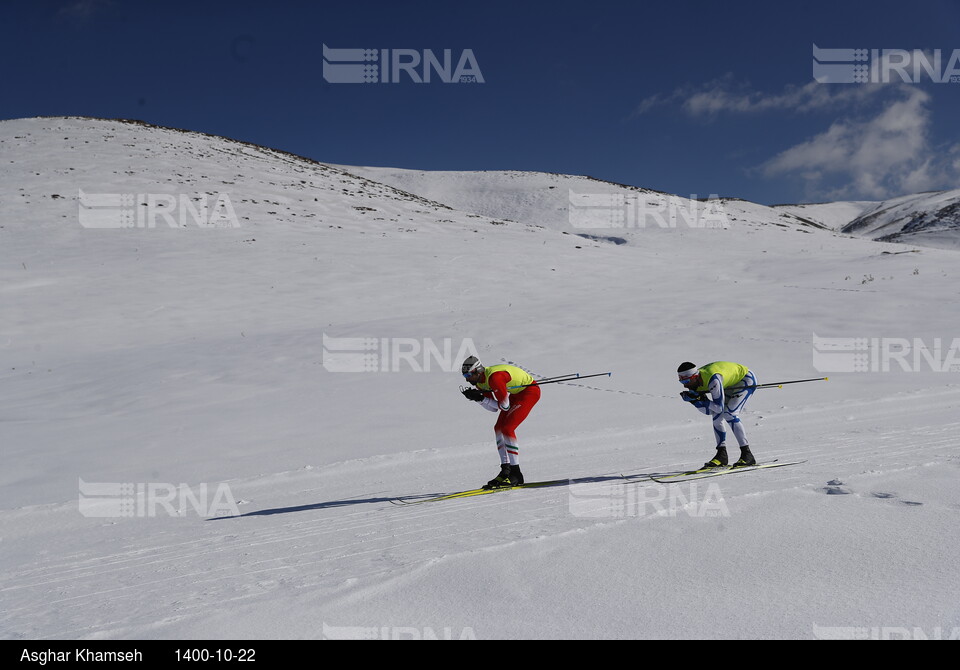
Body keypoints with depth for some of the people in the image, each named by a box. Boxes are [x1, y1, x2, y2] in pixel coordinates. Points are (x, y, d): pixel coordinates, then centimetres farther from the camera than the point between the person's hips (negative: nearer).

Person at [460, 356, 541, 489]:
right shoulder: (480, 382, -2)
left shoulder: (494, 377, -31)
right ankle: (505, 470, 4)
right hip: (516, 393, 10)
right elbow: (493, 408, 1)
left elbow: (504, 406, -26)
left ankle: (516, 474, -14)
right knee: (498, 428, 2)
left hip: (530, 391, -10)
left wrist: (481, 398, -23)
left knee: (507, 428, -18)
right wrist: (477, 398, -12)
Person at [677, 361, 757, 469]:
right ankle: (722, 454, 4)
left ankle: (747, 455, -17)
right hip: (730, 384, 8)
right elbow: (708, 411, -8)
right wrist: (694, 400, -23)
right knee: (716, 416, -4)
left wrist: (701, 399, -30)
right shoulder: (696, 383, -12)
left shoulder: (713, 379, -37)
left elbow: (720, 407, -34)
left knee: (729, 414, -22)